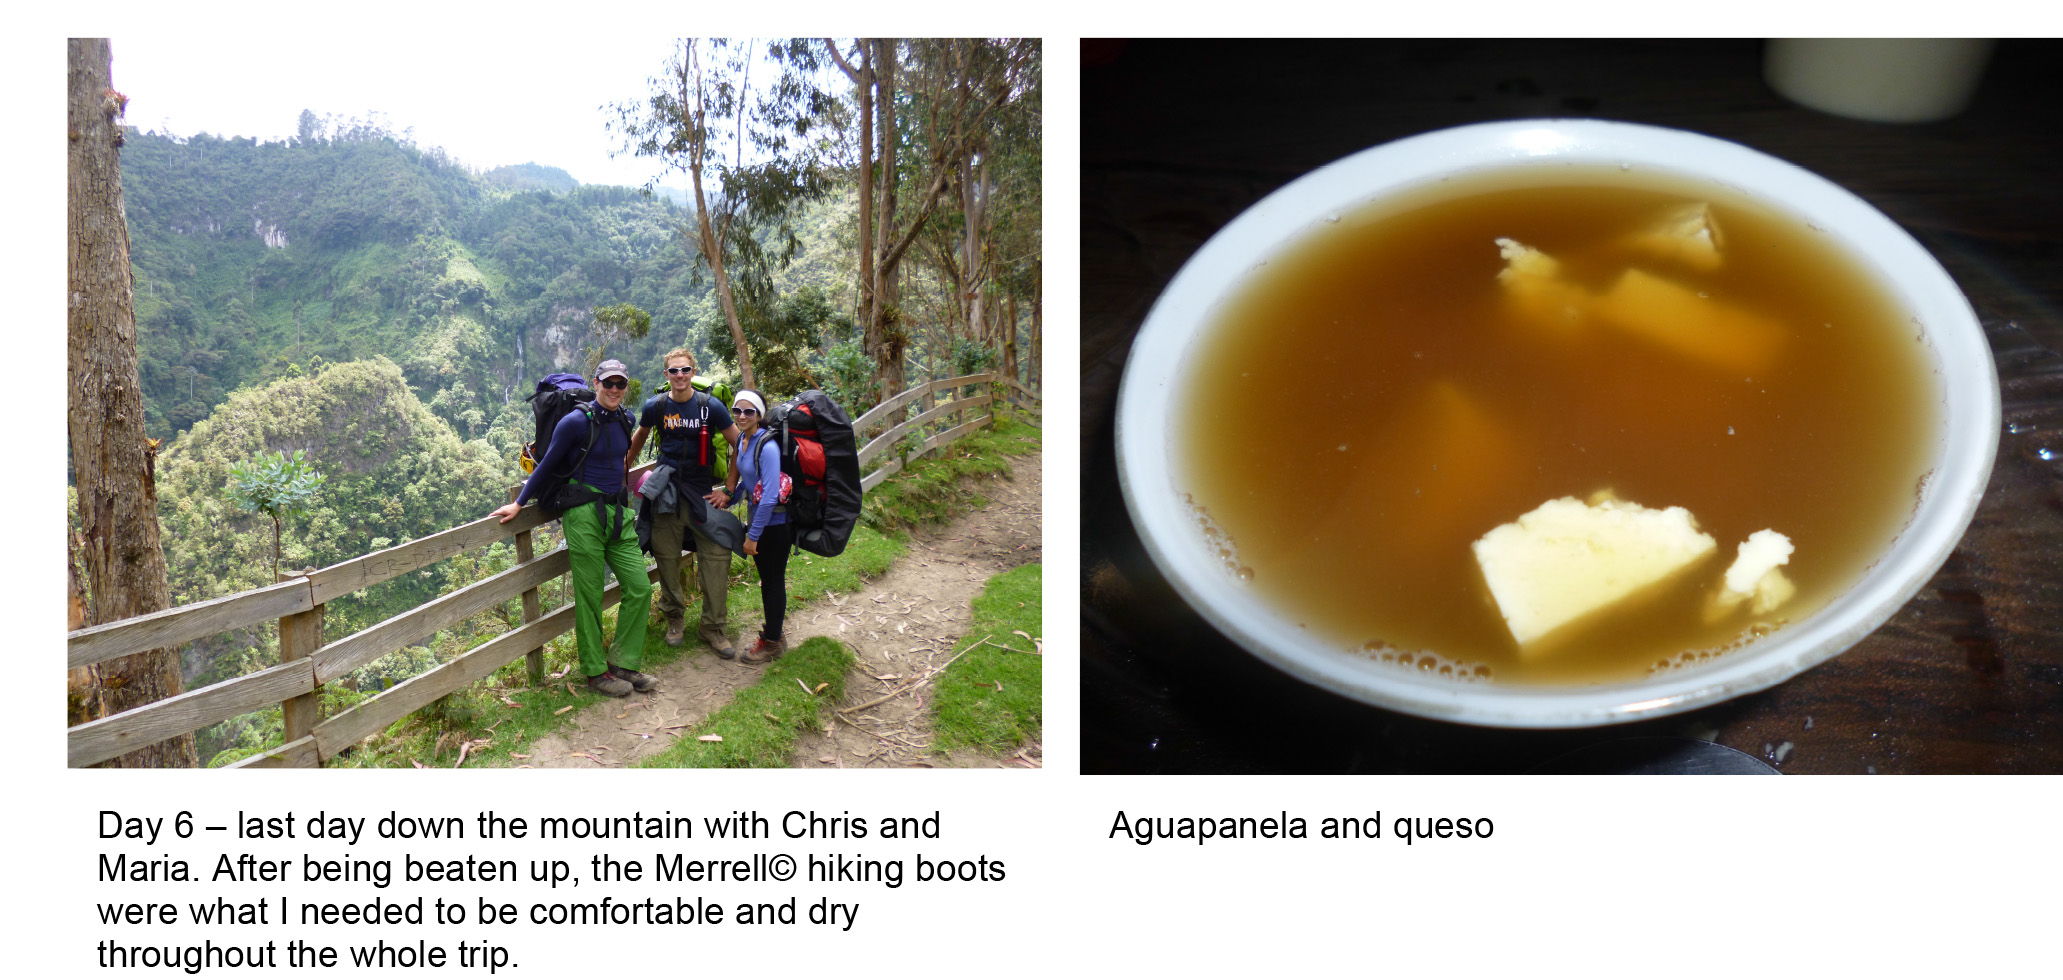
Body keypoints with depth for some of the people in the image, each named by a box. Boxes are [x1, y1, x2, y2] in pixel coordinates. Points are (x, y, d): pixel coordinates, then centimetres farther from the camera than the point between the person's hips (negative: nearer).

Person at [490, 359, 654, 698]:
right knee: (590, 598, 0)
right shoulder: (577, 422, -9)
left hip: (618, 515, 6)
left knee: (640, 588, 3)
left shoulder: (625, 420, 9)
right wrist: (519, 504, -1)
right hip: (584, 514, -6)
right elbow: (548, 464, -2)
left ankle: (624, 664, 14)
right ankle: (595, 671, 12)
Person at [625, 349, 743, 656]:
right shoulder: (656, 406, -1)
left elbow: (739, 446, -1)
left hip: (703, 492, -1)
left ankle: (712, 627, 3)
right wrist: (626, 467, 26)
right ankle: (675, 618, 25)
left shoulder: (711, 406, -7)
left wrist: (728, 490, -2)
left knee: (717, 555, -8)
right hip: (666, 491, 1)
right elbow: (640, 437, 21)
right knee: (667, 557, 5)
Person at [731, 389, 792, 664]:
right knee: (767, 579, 19)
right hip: (760, 519, 8)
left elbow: (770, 495, -25)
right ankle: (772, 630, 34)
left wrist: (753, 535, -22)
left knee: (773, 581, 4)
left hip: (775, 524, -8)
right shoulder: (744, 441, 4)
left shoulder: (767, 446, -23)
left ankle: (772, 642, 16)